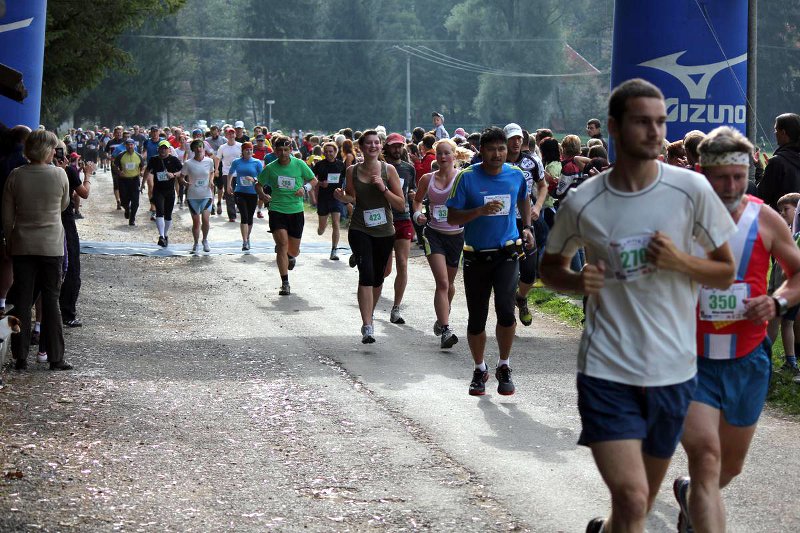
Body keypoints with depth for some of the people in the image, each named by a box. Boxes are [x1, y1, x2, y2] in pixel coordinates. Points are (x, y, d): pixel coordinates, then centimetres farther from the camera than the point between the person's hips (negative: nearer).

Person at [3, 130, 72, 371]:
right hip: (51, 246, -1)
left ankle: (20, 358, 9)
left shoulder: (15, 176, -5)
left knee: (22, 300, 7)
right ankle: (55, 358, 7)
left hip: (22, 246, 2)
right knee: (51, 301, 5)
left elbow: (7, 216, 0)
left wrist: (9, 242, 11)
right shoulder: (59, 174, -9)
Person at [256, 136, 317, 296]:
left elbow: (314, 180, 11)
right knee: (282, 243, -17)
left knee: (294, 251, 8)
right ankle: (285, 283, -13)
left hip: (296, 211, 1)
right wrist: (263, 195, -9)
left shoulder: (299, 164, -1)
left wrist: (305, 188, -9)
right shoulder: (270, 168, 0)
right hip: (277, 210, -1)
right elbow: (259, 185, 12)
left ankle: (290, 256, 49)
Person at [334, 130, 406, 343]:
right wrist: (343, 198, -9)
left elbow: (401, 204, -3)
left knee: (378, 279, 14)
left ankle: (369, 316, 38)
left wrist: (383, 188, -16)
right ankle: (367, 326, -21)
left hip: (384, 232, 2)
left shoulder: (388, 170, -3)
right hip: (360, 231, -1)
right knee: (366, 274, -18)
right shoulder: (352, 171, 0)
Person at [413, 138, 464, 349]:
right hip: (434, 234, 0)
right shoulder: (428, 179, 3)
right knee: (442, 282, -15)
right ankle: (445, 330, -20)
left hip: (457, 234, 0)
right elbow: (417, 199, 20)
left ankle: (442, 318, 42)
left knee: (449, 282, 17)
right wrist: (418, 214, 0)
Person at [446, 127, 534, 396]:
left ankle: (504, 367, 2)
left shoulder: (516, 175, 2)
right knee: (476, 320, 6)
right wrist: (481, 211, -22)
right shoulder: (467, 177, -7)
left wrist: (526, 227, 10)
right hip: (476, 257, 0)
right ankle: (479, 370, 29)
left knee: (505, 310, -18)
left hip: (507, 254, 0)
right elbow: (452, 217, -8)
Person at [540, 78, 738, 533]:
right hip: (607, 370, -2)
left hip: (673, 370, 2)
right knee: (631, 497, -17)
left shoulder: (691, 189, -5)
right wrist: (579, 281, -10)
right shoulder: (583, 203, -5)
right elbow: (551, 268, 12)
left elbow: (726, 272, 4)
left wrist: (680, 261, -16)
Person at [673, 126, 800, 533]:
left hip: (747, 361, 4)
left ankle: (690, 495, 51)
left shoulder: (766, 220, -2)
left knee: (731, 466, 18)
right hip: (691, 360, -3)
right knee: (706, 455, -21)